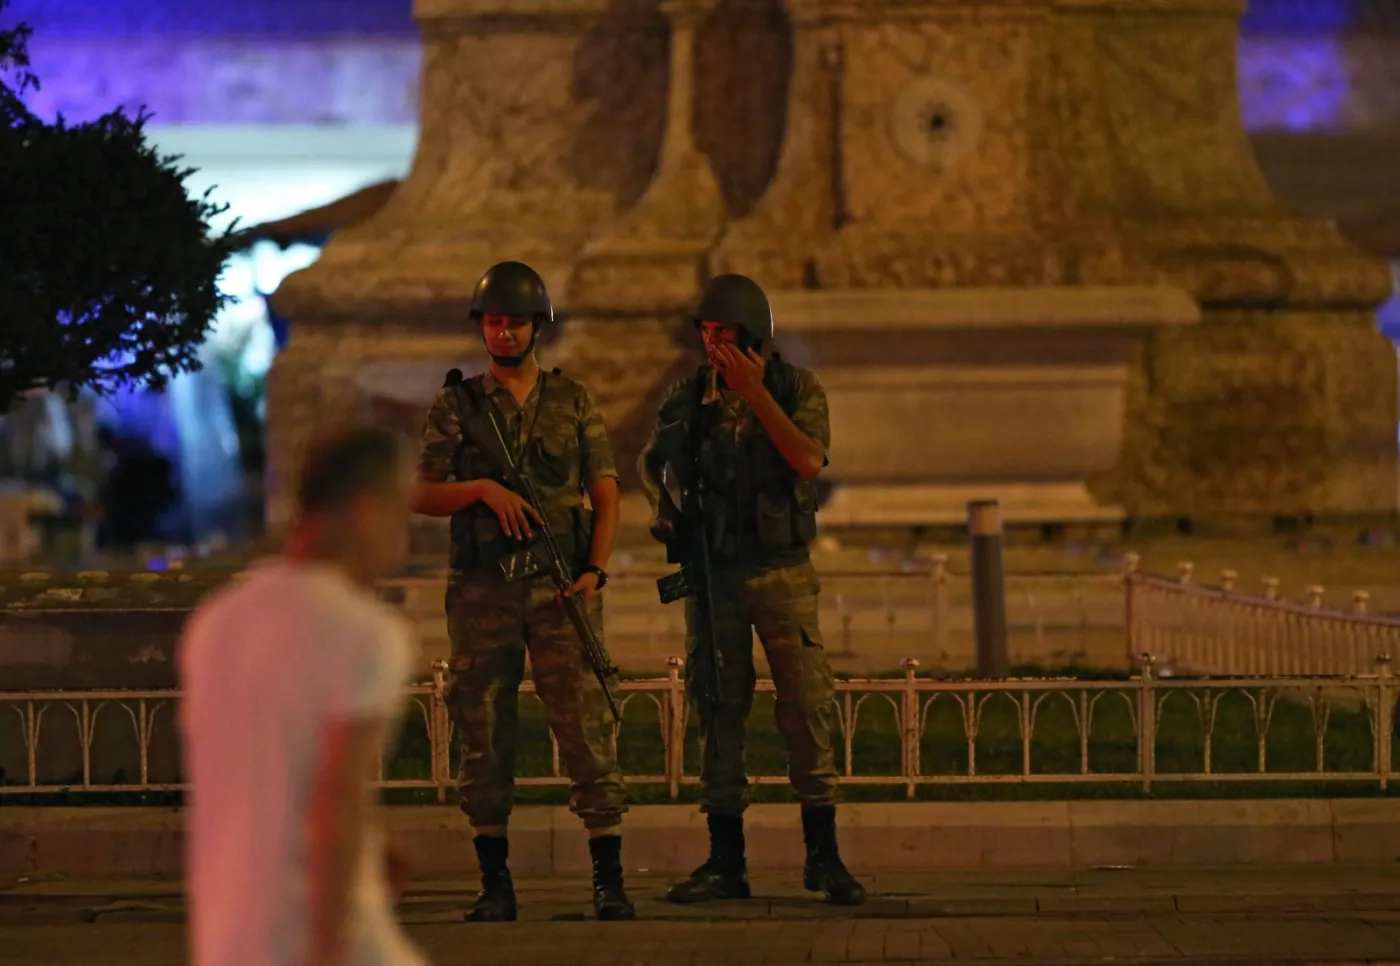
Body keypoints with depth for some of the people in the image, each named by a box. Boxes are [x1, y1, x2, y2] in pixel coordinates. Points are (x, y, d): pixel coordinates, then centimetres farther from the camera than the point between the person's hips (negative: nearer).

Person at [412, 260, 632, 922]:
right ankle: (494, 884, 8)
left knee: (586, 730, -7)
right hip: (482, 592, 1)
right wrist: (483, 488, -13)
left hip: (560, 590, 0)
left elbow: (606, 494, 8)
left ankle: (608, 879, -7)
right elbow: (421, 496, 5)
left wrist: (595, 569, -6)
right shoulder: (456, 406, 9)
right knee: (484, 739, 1)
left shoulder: (573, 403, 10)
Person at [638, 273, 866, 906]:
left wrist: (755, 395, -19)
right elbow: (650, 463, 22)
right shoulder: (687, 398, 8)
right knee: (717, 711, 3)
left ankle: (823, 855, 0)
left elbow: (808, 461, -17)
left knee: (807, 705, -7)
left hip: (781, 571, -2)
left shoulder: (797, 389, 0)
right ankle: (725, 862, 8)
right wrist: (661, 508, 2)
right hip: (712, 571, 3)